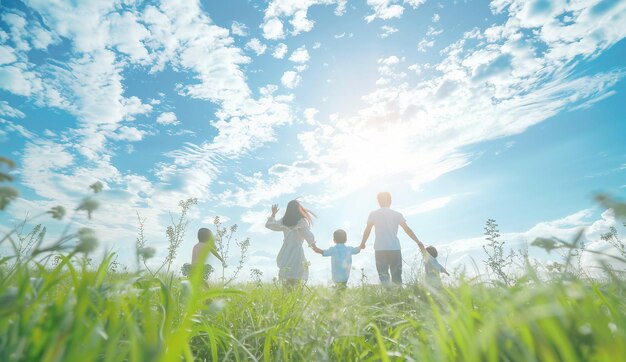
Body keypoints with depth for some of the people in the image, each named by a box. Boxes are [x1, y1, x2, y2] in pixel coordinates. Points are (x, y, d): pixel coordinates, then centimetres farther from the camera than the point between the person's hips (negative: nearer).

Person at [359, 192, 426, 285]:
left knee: (383, 275, 3)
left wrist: (362, 244, 15)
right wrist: (418, 242, 8)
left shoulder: (373, 214, 3)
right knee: (397, 276, 11)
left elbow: (367, 230, 3)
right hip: (395, 248, 1)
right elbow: (407, 229, 3)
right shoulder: (397, 214, 6)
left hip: (380, 249, -1)